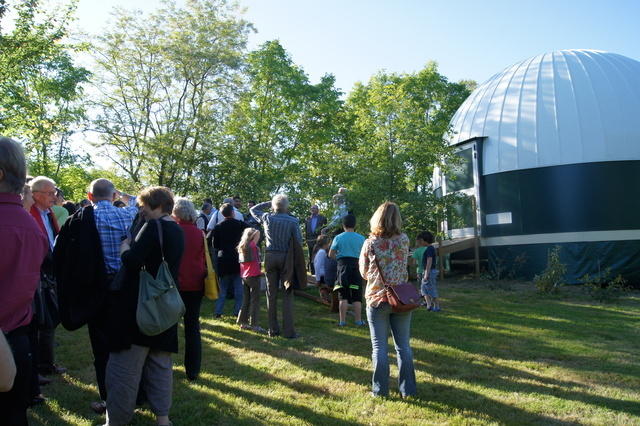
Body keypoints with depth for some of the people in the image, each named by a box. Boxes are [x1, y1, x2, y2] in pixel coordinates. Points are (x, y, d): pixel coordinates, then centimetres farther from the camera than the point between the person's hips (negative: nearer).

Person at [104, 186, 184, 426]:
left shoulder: (153, 227, -15)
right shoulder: (177, 230, 10)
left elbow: (131, 262, -22)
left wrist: (125, 246, -4)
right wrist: (133, 248, 12)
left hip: (139, 306, -9)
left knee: (125, 367, 1)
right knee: (160, 364, 14)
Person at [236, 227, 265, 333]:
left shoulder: (241, 247, 9)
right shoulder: (252, 245, -12)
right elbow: (258, 232, -17)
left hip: (244, 276, 8)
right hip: (253, 276, -8)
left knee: (246, 300, 15)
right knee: (255, 300, -3)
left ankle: (243, 322, 19)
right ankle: (254, 324, -5)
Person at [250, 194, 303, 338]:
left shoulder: (267, 218, -1)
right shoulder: (293, 221, -8)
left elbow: (253, 209, 17)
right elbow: (299, 241, -7)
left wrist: (269, 202, 15)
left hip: (270, 256, 3)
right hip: (286, 258, -3)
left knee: (271, 294, 10)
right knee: (287, 295, 2)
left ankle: (273, 329, 15)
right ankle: (288, 331, 0)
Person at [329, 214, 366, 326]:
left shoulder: (338, 238, -1)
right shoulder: (361, 238, -1)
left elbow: (331, 254, 1)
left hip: (343, 265, 0)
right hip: (356, 265, 0)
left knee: (343, 297, 4)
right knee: (356, 297, 6)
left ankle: (342, 321, 6)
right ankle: (358, 320, 10)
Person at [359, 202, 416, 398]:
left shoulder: (370, 243, -7)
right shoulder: (404, 240, -3)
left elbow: (364, 272, 4)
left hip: (376, 299, -2)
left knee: (379, 347, 7)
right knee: (403, 346, 10)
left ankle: (380, 389, 12)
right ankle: (407, 389, 15)